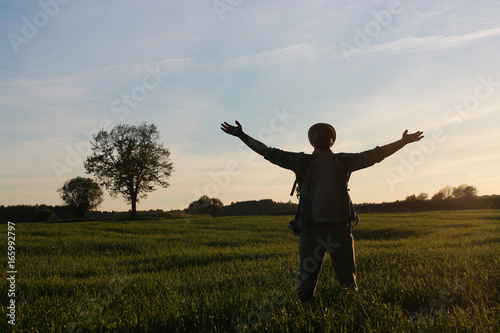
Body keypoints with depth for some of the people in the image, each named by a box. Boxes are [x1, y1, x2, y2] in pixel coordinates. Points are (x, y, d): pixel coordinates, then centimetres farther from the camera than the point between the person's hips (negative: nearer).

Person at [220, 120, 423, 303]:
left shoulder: (344, 161, 11)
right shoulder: (302, 162, 7)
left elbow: (375, 155, 13)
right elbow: (269, 153, 7)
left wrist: (403, 142, 9)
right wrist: (242, 136, 5)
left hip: (340, 228, 1)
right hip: (311, 229, -1)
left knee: (348, 281, 6)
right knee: (306, 282, 3)